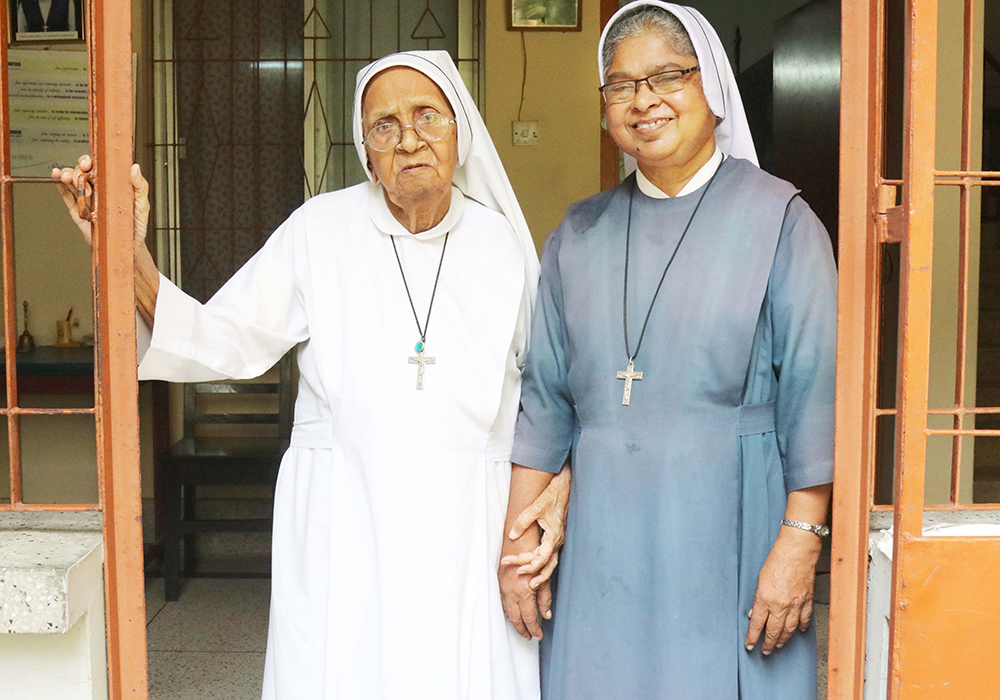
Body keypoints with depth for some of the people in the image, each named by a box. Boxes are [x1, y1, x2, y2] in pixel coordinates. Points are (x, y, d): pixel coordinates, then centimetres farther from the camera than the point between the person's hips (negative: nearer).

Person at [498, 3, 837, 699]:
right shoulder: (580, 235, 9)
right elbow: (544, 395, 9)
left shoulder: (778, 218, -3)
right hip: (602, 539, 4)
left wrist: (798, 545, -13)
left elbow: (813, 391, -7)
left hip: (729, 531, -3)